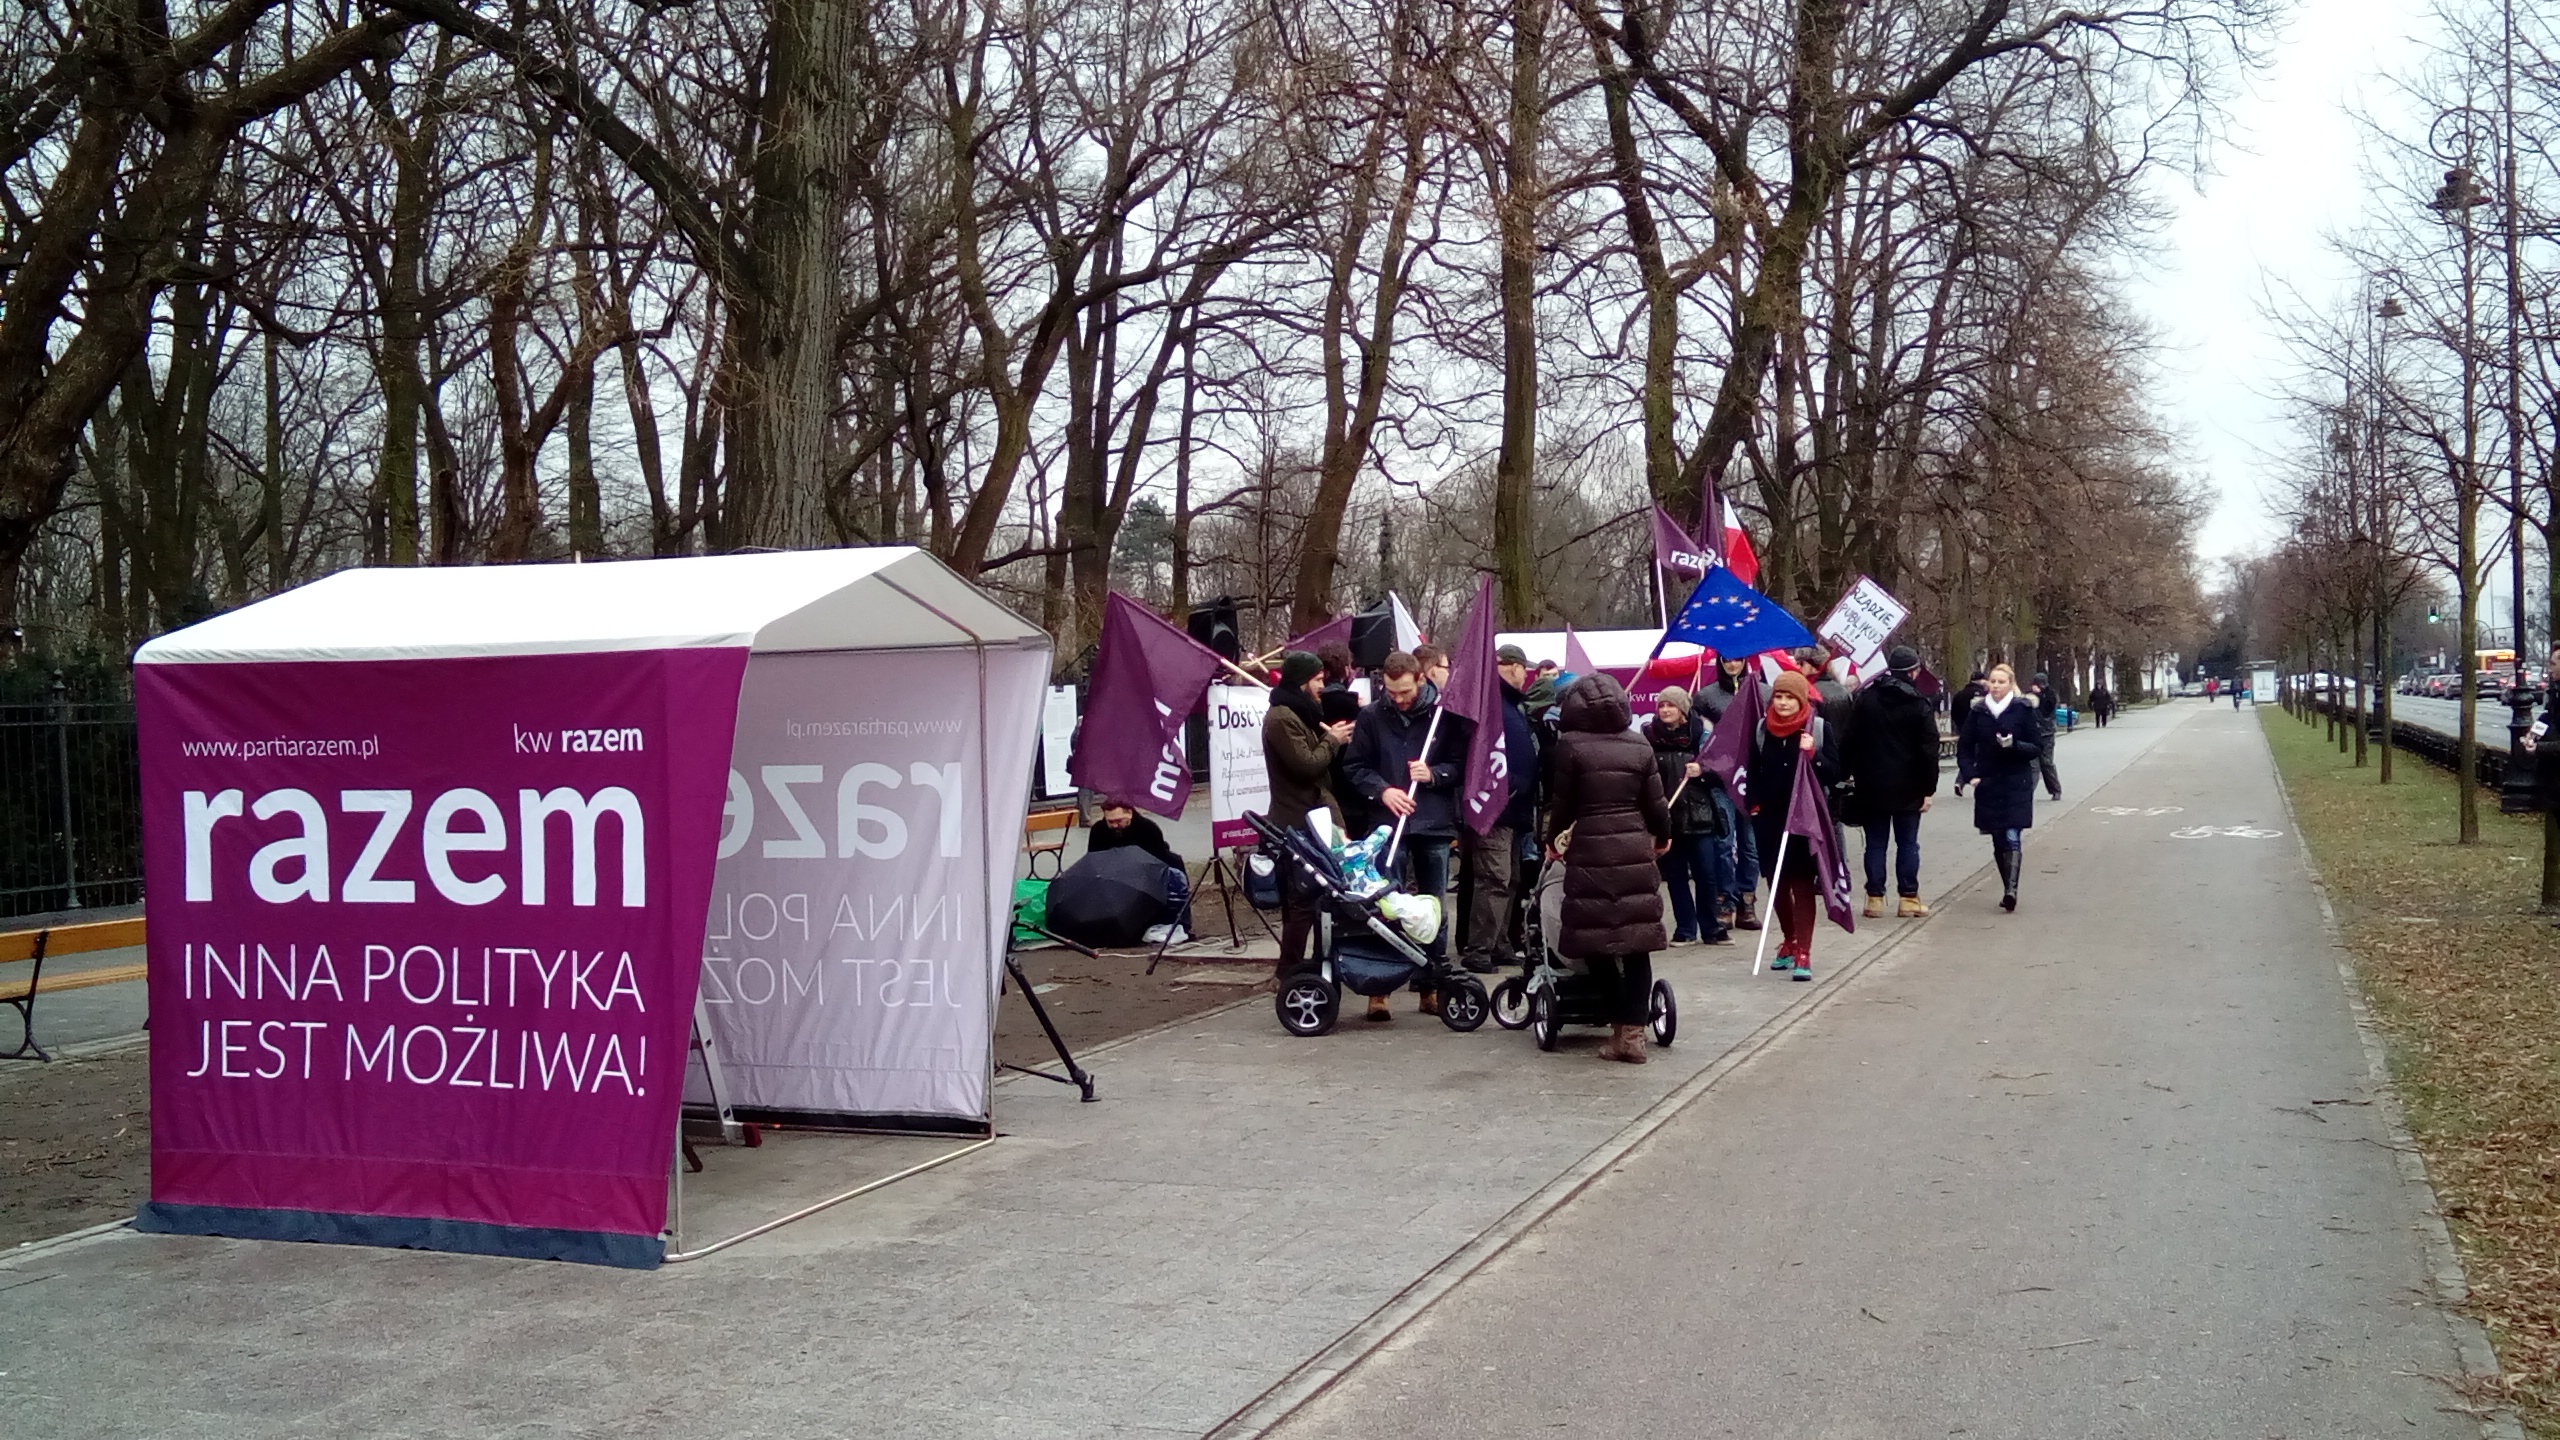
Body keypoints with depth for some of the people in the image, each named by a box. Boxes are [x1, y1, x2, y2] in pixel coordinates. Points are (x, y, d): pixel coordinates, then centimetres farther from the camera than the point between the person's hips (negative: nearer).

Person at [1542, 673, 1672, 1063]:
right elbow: (1656, 802, 8)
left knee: (1597, 943, 5)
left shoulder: (1571, 745, -5)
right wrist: (1663, 836, 28)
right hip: (1636, 851, 3)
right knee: (1636, 944, 7)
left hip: (1591, 854, -3)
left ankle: (1622, 1028, 4)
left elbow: (1563, 801, 0)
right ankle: (1634, 1031, 3)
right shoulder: (1639, 746, 5)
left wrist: (1552, 839, 19)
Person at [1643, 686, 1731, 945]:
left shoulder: (1700, 734, 2)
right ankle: (1685, 929, 14)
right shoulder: (1649, 737, 2)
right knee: (1675, 876, 6)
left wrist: (1702, 770, -16)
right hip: (1666, 817, 1)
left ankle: (1711, 928, 12)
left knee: (1706, 874, 1)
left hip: (1698, 815, -1)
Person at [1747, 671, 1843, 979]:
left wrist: (1813, 755, -22)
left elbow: (1834, 774, -6)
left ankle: (1803, 954, -3)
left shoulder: (1820, 728, -5)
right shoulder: (1762, 728, 3)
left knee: (1803, 885, -3)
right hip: (1770, 819, 4)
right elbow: (1753, 772, 10)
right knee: (1776, 884, 13)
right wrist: (1754, 805, 0)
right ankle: (1789, 941, 33)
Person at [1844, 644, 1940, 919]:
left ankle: (1875, 897, 6)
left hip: (1872, 786, 2)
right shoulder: (1920, 705, -6)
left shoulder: (1865, 699, 2)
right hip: (1907, 787, -2)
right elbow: (1929, 750, -7)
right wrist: (1928, 788, -3)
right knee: (1907, 843, 5)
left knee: (1875, 843, 6)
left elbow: (1850, 741, 3)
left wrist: (1853, 773, 9)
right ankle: (1909, 899, 5)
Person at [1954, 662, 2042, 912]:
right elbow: (1964, 747, 10)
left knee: (2012, 838, -14)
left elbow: (2038, 747, -1)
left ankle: (2011, 889, -22)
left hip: (2017, 786, -3)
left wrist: (2014, 745, -19)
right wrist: (1969, 774, -4)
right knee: (1998, 841, 8)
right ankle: (2009, 889, 18)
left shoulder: (2024, 710, -3)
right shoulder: (1978, 711, 4)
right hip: (1987, 786, 3)